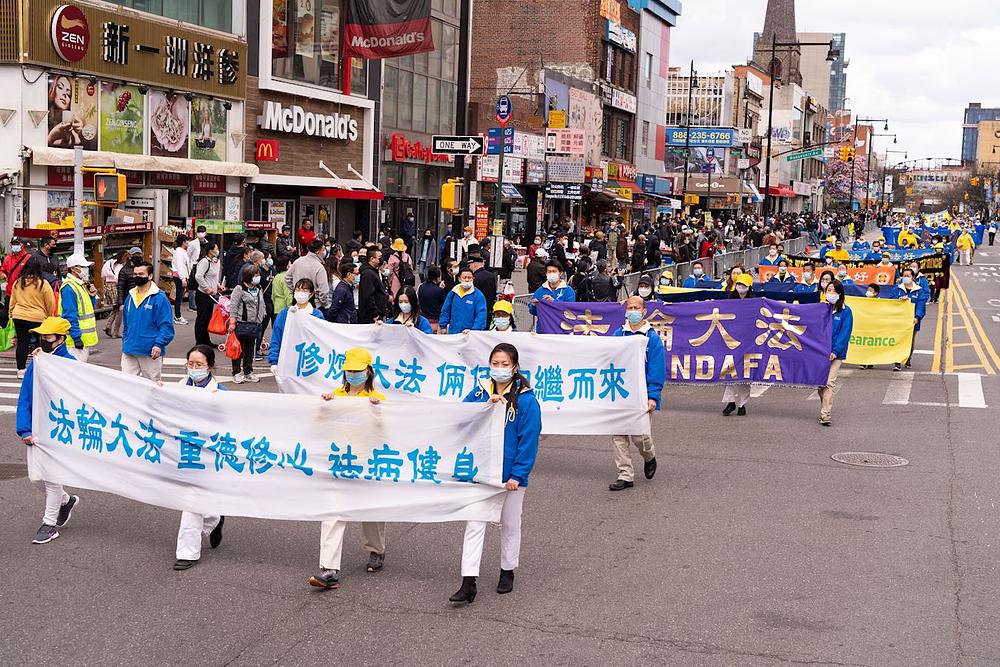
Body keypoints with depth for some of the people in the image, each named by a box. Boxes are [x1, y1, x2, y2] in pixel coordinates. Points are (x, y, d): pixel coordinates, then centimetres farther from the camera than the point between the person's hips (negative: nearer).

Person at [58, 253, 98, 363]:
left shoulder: (82, 285, 14)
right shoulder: (68, 288, -17)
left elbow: (89, 307, 22)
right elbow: (70, 315, -21)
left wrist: (92, 296, 3)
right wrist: (77, 337, -24)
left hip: (86, 337, 10)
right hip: (77, 338, -10)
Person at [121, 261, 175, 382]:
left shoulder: (160, 298, -9)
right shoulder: (130, 296, 11)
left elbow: (166, 325, -12)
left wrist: (159, 344, -22)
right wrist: (125, 343, 17)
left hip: (150, 352, -5)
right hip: (129, 351, 6)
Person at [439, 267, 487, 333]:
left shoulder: (478, 295, -5)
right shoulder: (452, 293, 8)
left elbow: (481, 314, -13)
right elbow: (445, 311, 15)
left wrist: (474, 330, -23)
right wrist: (443, 326, 7)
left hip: (469, 334, -3)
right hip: (453, 332, 4)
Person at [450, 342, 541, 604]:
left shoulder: (526, 399, -10)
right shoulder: (479, 393, 1)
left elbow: (529, 440, -12)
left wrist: (517, 474, -16)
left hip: (510, 475, -2)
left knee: (509, 524, 16)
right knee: (474, 525, -2)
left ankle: (507, 572, 34)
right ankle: (468, 584, -2)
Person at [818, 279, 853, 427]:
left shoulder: (845, 311, -1)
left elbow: (845, 333, -6)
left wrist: (835, 351, -14)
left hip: (835, 353, -4)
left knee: (829, 382, -13)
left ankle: (825, 415, -16)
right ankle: (825, 410, 20)